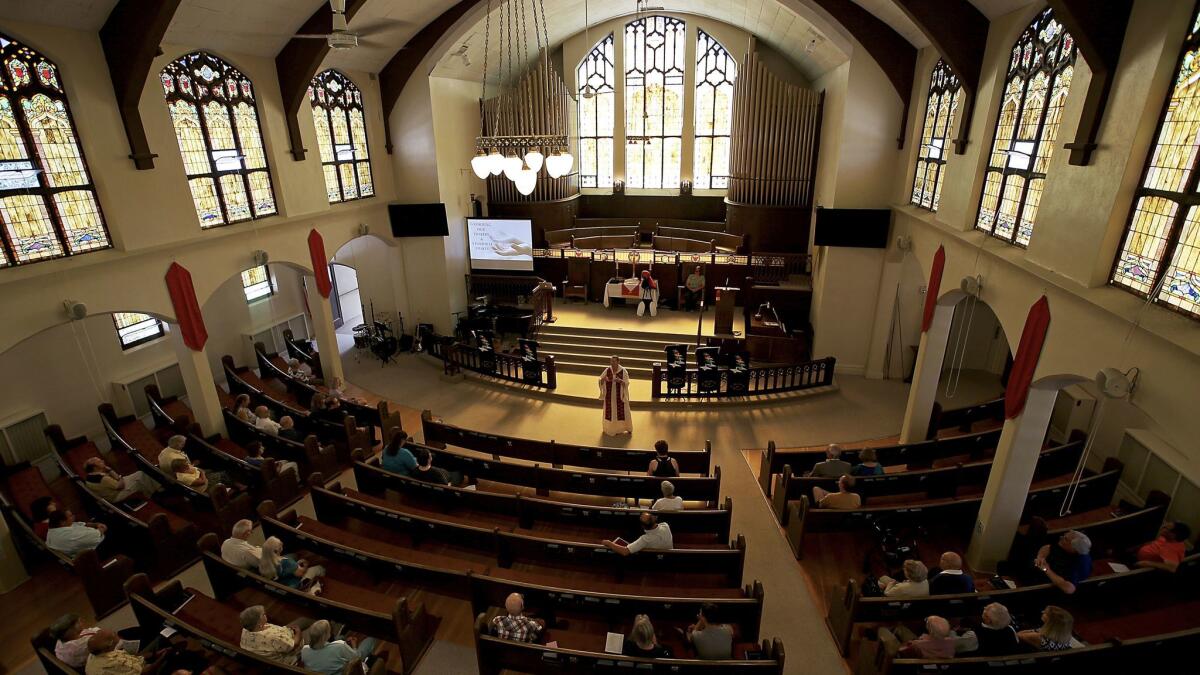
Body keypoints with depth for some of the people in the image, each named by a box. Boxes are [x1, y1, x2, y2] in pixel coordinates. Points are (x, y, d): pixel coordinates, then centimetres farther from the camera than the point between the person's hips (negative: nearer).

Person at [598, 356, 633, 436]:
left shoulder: (623, 371, -11)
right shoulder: (607, 370, -5)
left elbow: (626, 383, -11)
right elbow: (600, 381, -1)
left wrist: (620, 381, -31)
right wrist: (603, 379, -24)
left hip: (620, 396, -2)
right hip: (609, 396, 2)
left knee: (621, 411, 8)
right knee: (609, 412, 8)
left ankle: (627, 429, 25)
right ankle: (609, 429, 23)